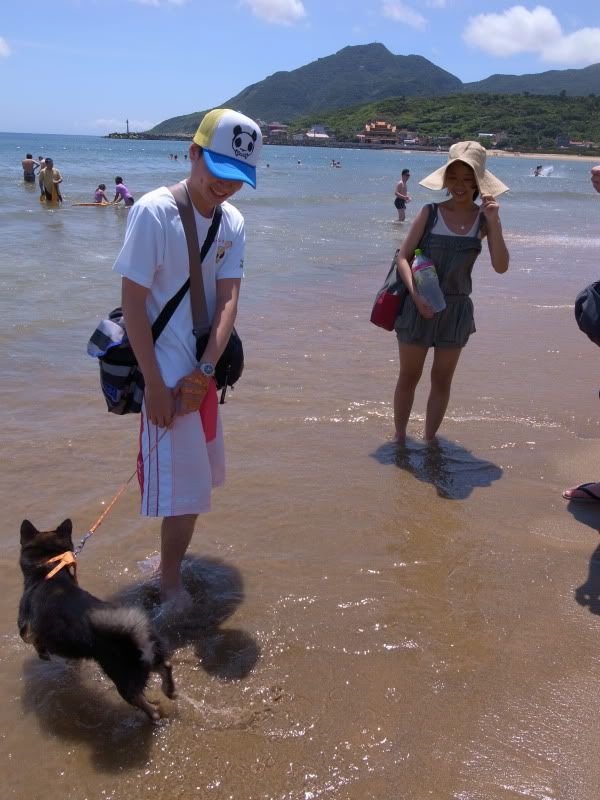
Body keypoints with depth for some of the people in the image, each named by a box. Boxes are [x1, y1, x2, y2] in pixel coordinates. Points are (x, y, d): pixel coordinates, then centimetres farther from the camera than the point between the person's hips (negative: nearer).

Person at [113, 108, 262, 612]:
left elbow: (228, 299, -4)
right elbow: (132, 302, -17)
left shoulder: (232, 221, 2)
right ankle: (170, 582, 21)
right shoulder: (155, 211, -17)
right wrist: (155, 384, -18)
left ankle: (175, 559, 40)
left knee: (199, 472, 19)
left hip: (205, 370, 7)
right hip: (167, 371, -7)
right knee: (185, 485, -1)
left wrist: (206, 368, -16)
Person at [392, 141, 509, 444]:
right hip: (419, 305, -2)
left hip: (456, 309, 2)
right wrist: (416, 293, -20)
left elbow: (501, 266, -12)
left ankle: (429, 441, 26)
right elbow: (402, 257, -6)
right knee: (408, 377, 8)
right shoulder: (431, 212, -7)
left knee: (442, 380, 11)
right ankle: (399, 438, 23)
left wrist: (494, 222, -22)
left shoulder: (484, 219, -2)